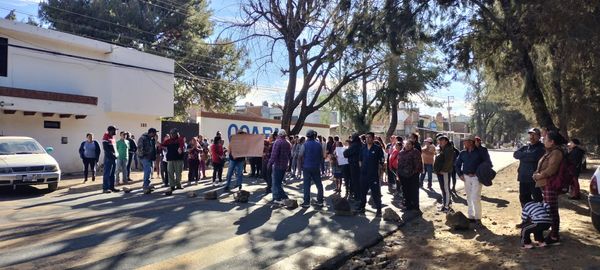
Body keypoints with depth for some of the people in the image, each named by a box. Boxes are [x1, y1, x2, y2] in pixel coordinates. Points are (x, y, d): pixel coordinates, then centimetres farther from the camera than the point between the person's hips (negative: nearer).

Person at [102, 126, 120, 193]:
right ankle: (105, 188, -1)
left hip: (114, 158, 9)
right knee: (107, 173, -5)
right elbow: (106, 148, -16)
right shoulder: (106, 137, -9)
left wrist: (116, 154, 6)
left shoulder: (112, 137, 17)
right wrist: (112, 155, -17)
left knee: (112, 174, 11)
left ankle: (112, 187, 16)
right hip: (108, 158, -9)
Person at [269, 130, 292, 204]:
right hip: (285, 165, 8)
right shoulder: (288, 143, 10)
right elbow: (289, 155, 16)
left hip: (277, 165, -8)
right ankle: (277, 197, 22)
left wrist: (270, 163, -14)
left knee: (276, 182, -1)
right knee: (279, 182, 17)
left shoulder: (277, 142, -14)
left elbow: (274, 154, -20)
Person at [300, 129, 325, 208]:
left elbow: (300, 156, -10)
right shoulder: (319, 144, 1)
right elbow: (321, 156, 7)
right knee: (319, 184, 11)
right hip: (316, 167, 3)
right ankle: (320, 201, 13)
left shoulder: (305, 145, -10)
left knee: (307, 185, 2)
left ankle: (306, 202, 3)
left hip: (307, 167, -3)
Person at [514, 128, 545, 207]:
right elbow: (515, 154, 0)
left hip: (535, 179, -7)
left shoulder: (541, 148, -6)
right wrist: (528, 155, -10)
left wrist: (523, 155, -7)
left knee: (537, 199, 0)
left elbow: (534, 156, -23)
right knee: (523, 198, 15)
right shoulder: (525, 147, 15)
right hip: (523, 178, 7)